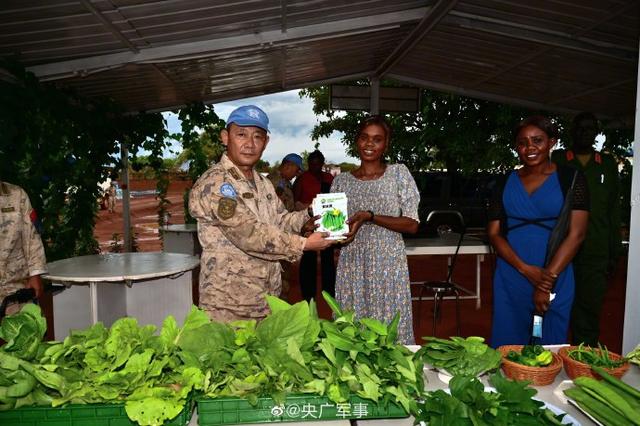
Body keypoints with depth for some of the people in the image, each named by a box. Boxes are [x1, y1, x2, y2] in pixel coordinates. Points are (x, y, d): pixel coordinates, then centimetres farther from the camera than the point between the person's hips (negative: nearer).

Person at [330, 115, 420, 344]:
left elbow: (412, 225, -4)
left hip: (389, 266, -2)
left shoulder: (398, 173, 3)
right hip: (351, 267, 2)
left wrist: (370, 217, -15)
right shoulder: (342, 180, 9)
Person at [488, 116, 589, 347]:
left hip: (555, 279, -2)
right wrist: (525, 268, -12)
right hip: (511, 279, 2)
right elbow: (494, 233, 2)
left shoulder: (570, 179, 0)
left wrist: (548, 280, -13)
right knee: (507, 348, 8)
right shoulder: (507, 182, 7)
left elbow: (576, 234, -7)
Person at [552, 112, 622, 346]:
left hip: (596, 254, 2)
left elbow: (614, 210, 14)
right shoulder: (558, 161, 6)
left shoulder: (608, 165, 13)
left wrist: (614, 251, 9)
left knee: (589, 312, 5)